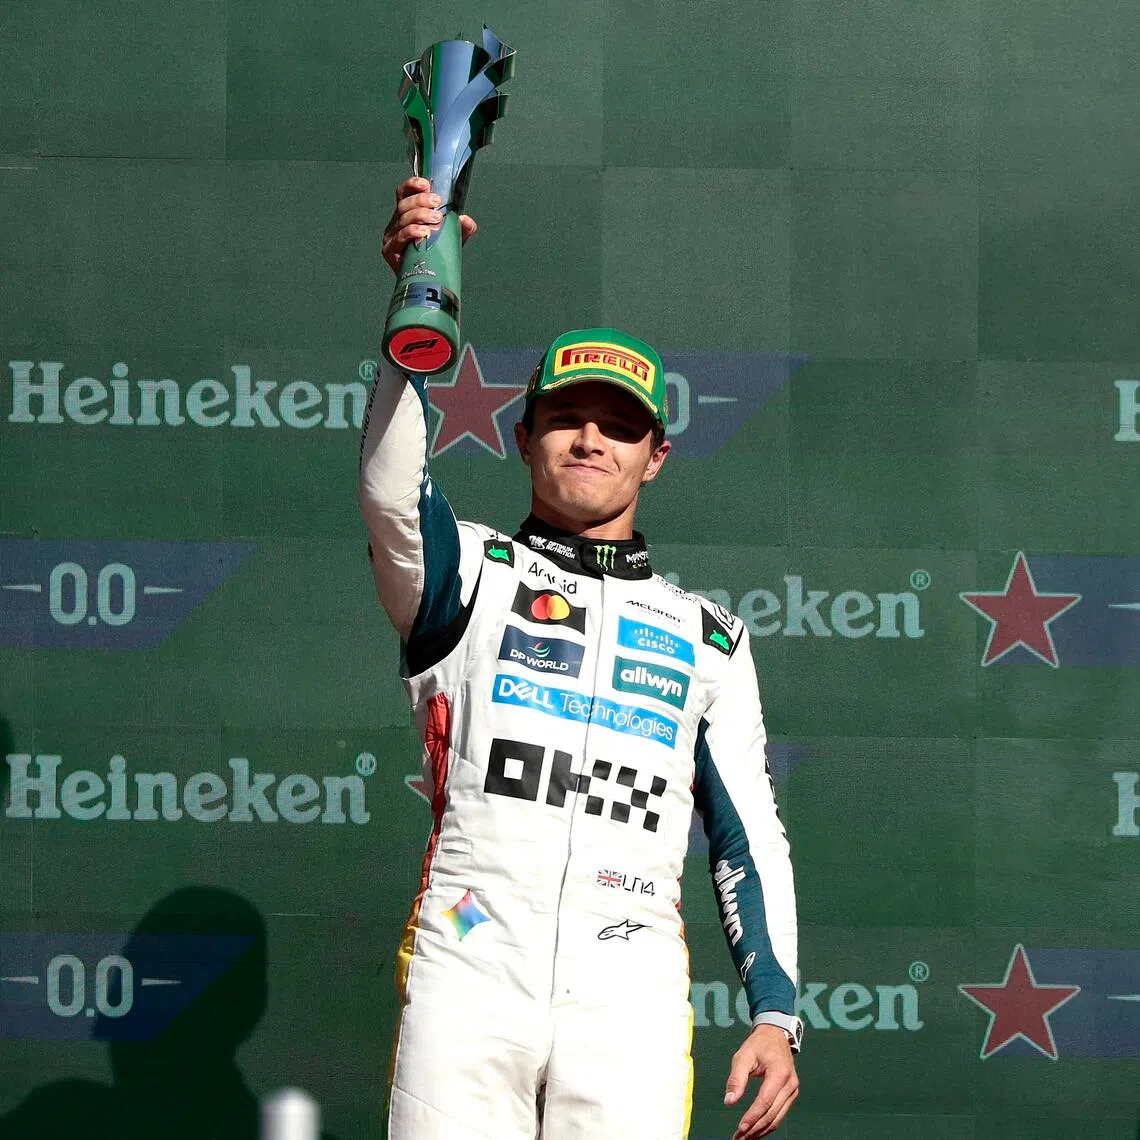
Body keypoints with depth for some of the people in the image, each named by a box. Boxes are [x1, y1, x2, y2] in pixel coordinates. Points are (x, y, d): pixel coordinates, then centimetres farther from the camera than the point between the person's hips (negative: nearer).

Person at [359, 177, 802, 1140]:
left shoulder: (707, 638, 20)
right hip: (467, 983, -1)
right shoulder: (466, 574, 13)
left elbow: (749, 836, 16)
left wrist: (776, 1015, 5)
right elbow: (392, 490, -10)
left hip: (630, 1006, 2)